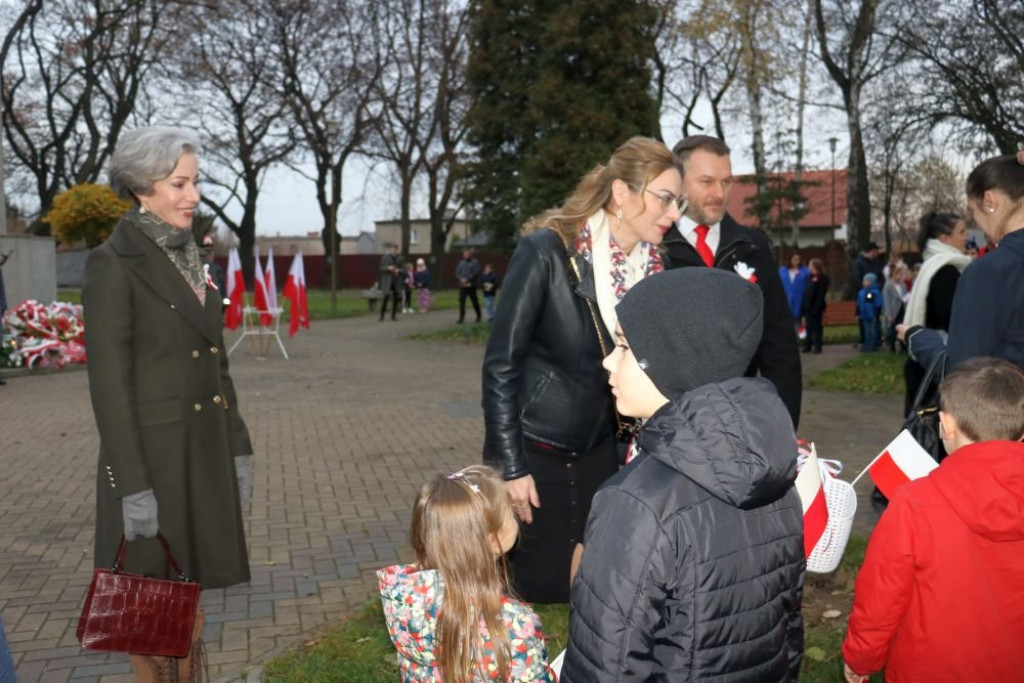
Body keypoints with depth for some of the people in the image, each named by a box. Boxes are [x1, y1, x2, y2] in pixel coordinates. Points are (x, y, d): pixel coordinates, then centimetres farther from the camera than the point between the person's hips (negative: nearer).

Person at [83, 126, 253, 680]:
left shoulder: (191, 258, 10)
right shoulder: (112, 264, -13)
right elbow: (108, 383, -16)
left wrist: (237, 448, 12)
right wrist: (133, 485, -18)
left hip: (206, 453, 7)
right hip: (153, 456, -7)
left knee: (190, 590, 18)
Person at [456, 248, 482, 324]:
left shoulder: (475, 263, -1)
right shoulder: (461, 263, 12)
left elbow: (476, 273, -11)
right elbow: (457, 273, 8)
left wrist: (466, 279, -17)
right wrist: (461, 279, -11)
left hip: (471, 286, -3)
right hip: (462, 286, 4)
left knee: (474, 301, 5)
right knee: (461, 301, -5)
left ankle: (478, 316, 22)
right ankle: (462, 317, -3)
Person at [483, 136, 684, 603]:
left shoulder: (650, 265, -1)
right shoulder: (546, 251, -17)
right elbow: (501, 364, -16)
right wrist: (512, 468, -17)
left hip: (600, 450, 6)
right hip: (536, 449, -5)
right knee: (545, 582, 1)